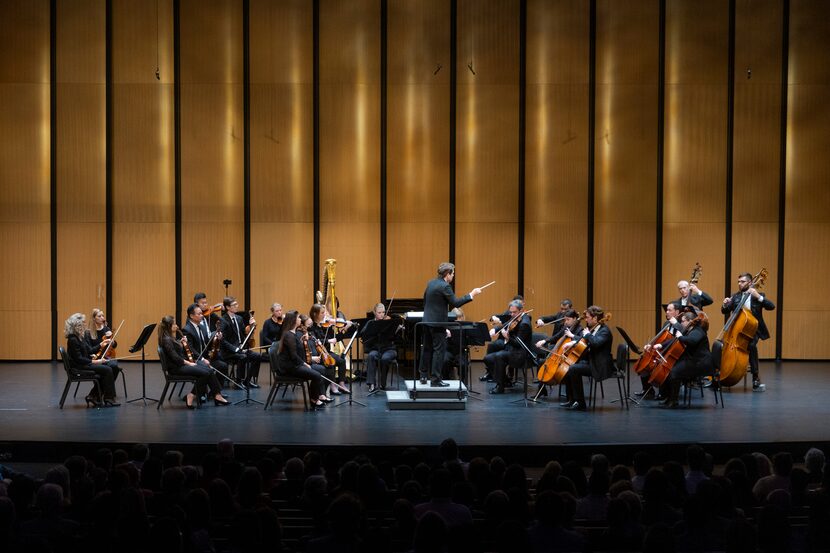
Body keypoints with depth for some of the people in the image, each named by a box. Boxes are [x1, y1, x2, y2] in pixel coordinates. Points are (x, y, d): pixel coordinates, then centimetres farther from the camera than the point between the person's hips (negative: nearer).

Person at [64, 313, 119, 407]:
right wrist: (95, 361, -20)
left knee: (107, 368, -5)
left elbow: (88, 351, 17)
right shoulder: (73, 339, -18)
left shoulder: (81, 336, 11)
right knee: (107, 370, -16)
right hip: (78, 367, -9)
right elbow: (78, 358, -21)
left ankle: (93, 397, -1)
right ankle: (108, 399, -8)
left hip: (84, 363, 9)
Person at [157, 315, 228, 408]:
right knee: (205, 372, -22)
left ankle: (216, 395, -14)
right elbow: (175, 357, -20)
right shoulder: (166, 340, -15)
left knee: (209, 369, -10)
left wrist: (182, 343, 5)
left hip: (183, 363, 9)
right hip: (176, 367, -9)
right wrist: (189, 363, -17)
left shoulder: (171, 338, 15)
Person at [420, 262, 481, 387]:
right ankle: (436, 379, -2)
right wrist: (471, 295, -14)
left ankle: (423, 376, 22)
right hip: (438, 323, -8)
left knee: (427, 348, 16)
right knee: (439, 350, -2)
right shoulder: (445, 286, -17)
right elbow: (455, 303, -19)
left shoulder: (430, 283, 9)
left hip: (427, 320, 8)